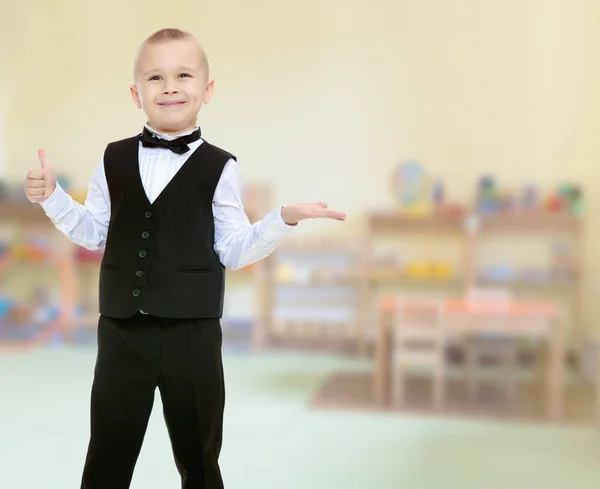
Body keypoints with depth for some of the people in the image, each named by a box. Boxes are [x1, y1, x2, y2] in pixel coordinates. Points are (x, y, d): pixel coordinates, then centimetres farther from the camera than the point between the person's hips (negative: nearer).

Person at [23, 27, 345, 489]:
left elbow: (234, 250, -1)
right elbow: (94, 233, 13)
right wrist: (51, 195, 3)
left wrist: (283, 218, -13)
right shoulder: (115, 161, 6)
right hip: (121, 331, 2)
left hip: (192, 334, -2)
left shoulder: (219, 168, -2)